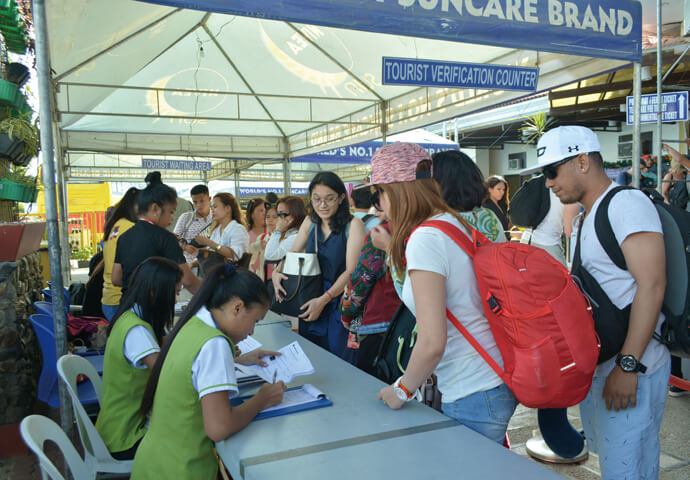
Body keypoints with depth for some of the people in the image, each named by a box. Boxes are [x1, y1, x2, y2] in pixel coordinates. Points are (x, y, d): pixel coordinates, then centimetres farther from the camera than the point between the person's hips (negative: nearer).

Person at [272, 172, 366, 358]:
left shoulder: (353, 225, -10)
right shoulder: (310, 222, 8)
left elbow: (351, 271, -15)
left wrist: (324, 299, -22)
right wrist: (276, 273, -8)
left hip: (339, 306, -5)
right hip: (309, 307, 5)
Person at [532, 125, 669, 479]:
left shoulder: (626, 204, -14)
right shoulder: (584, 220, 16)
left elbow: (651, 285, -22)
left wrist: (627, 366, -23)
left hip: (631, 370, -9)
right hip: (594, 367, 9)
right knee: (604, 452, 20)